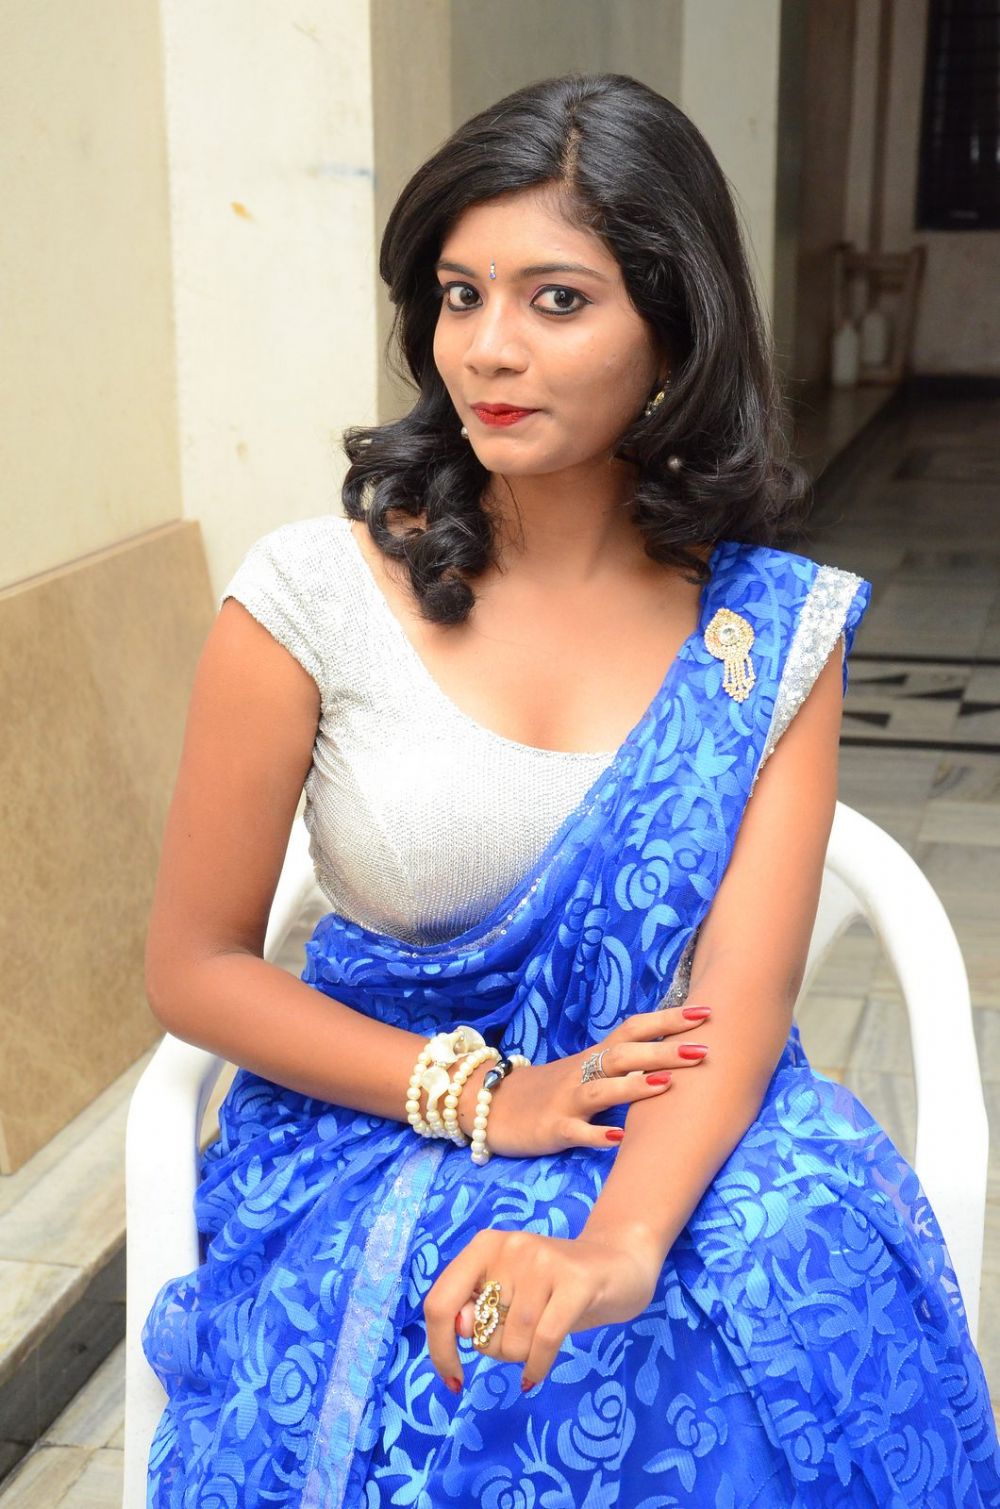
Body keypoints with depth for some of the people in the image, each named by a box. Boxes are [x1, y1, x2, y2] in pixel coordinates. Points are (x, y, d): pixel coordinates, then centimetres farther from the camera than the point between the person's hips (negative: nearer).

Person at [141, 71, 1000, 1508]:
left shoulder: (773, 627, -2)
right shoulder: (313, 595, -7)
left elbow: (745, 994, -11)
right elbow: (194, 966, -2)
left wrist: (619, 1245, -29)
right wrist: (479, 1097, -12)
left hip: (681, 1137, 2)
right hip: (382, 1124, -1)